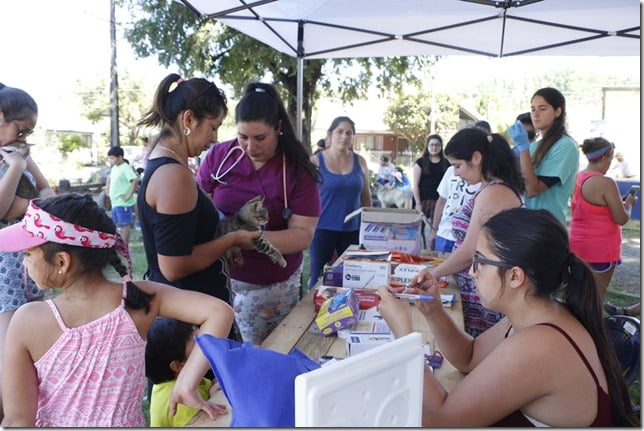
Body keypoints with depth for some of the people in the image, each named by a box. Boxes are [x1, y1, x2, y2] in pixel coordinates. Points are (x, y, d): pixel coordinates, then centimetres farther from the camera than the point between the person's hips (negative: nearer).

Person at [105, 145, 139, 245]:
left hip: (123, 203, -9)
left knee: (124, 225, -2)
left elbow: (135, 180, -29)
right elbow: (109, 178, 32)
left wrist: (129, 195, -26)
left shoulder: (125, 168, -16)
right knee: (118, 224, 17)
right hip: (115, 202, 9)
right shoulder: (114, 167, 12)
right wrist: (107, 188, 19)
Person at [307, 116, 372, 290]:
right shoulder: (316, 161, -3)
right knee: (319, 277, 4)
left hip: (352, 230, 3)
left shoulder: (360, 162, 5)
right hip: (322, 229, -2)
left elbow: (366, 197, 12)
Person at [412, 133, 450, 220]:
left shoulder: (446, 163, 8)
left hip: (440, 201, 1)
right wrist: (418, 203, -6)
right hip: (423, 200, -1)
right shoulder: (420, 162, 3)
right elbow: (416, 185, 0)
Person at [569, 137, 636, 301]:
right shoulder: (605, 182, -20)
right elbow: (621, 219, -16)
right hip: (600, 247, -7)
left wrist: (617, 201, 14)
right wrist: (628, 203, 3)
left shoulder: (578, 178, 4)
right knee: (596, 296, 5)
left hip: (579, 244, 7)